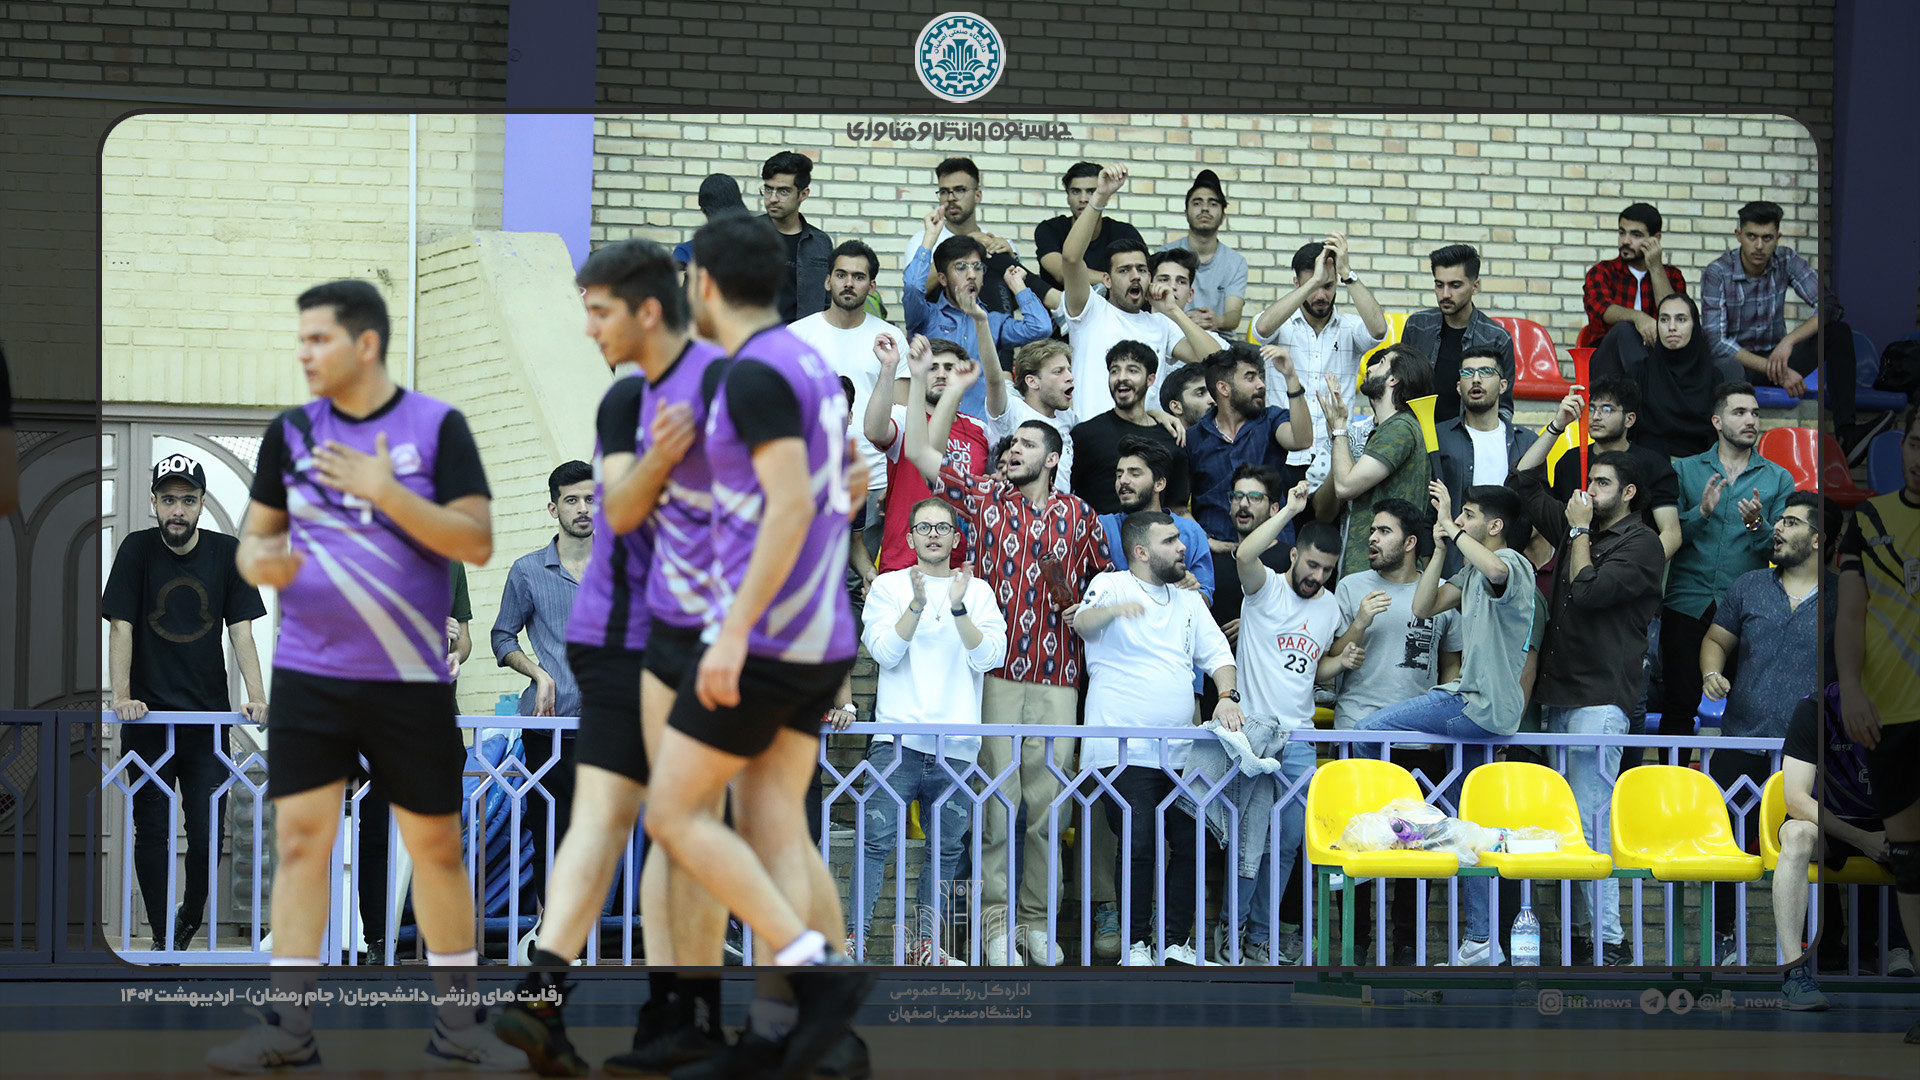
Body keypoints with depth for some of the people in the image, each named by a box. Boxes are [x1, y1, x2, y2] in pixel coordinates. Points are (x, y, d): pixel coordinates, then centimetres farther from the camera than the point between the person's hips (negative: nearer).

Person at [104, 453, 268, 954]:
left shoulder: (227, 554, 2)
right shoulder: (137, 550, -2)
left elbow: (241, 630, 0)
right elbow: (121, 627, -5)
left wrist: (257, 697, -12)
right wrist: (121, 696, -16)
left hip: (208, 715, 1)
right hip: (148, 715, -1)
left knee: (208, 832, -2)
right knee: (152, 830, -1)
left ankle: (191, 919, 22)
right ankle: (162, 937, 7)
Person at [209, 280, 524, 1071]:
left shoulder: (437, 427, -3)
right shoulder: (290, 433, 6)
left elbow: (477, 542, -8)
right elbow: (256, 534, 13)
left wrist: (389, 493, -20)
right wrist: (258, 562, -11)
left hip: (410, 680, -2)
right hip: (309, 674, 2)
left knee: (437, 846, 5)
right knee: (300, 837, -4)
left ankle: (457, 1021, 17)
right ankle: (289, 1027, 0)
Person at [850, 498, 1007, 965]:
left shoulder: (979, 592, 11)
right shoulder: (888, 586, 8)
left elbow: (989, 658, -2)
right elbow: (885, 651, -6)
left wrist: (959, 608, -14)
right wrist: (918, 604, -17)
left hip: (957, 746, 2)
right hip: (897, 738, -2)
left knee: (947, 848, 4)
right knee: (878, 839, -12)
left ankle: (925, 943, 13)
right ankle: (856, 939, -11)